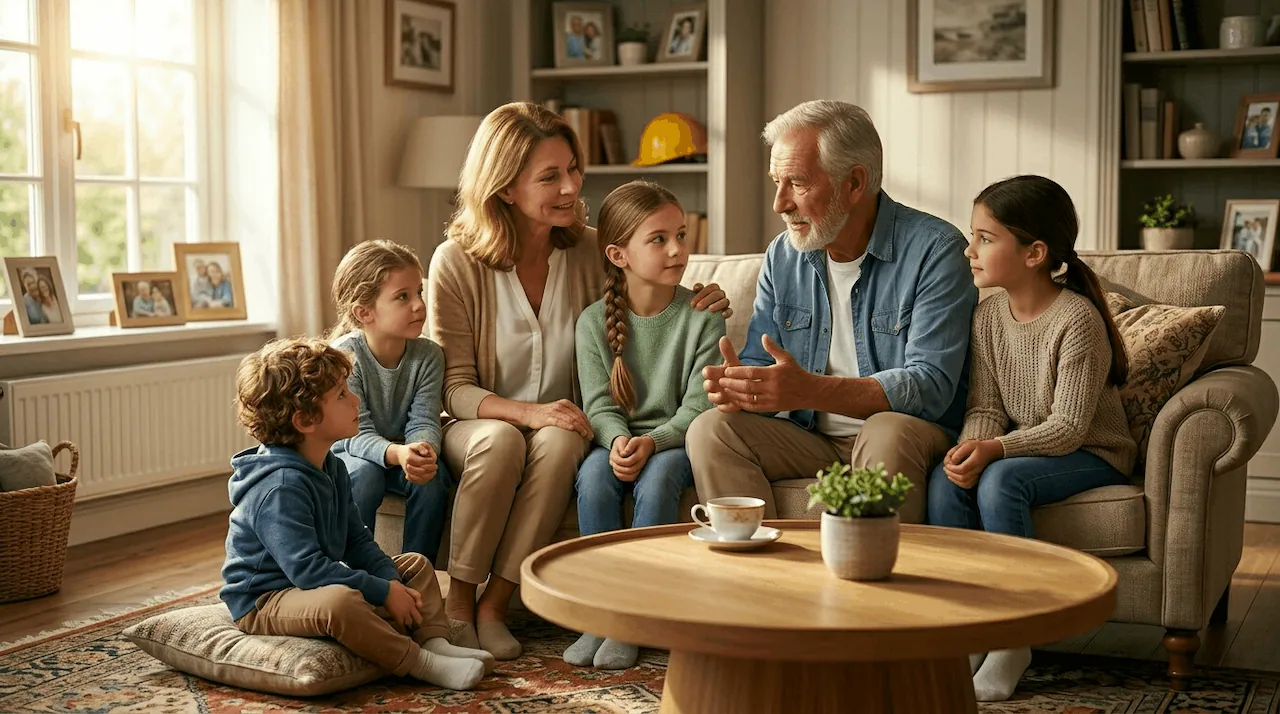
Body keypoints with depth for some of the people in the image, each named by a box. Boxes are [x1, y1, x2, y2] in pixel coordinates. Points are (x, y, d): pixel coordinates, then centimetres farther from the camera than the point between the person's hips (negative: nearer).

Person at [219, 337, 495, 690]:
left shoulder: (331, 468, 6)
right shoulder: (280, 487, -27)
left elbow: (356, 540, 11)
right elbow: (306, 568, -32)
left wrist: (393, 580, -6)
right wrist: (383, 592, -27)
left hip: (315, 585, 10)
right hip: (264, 602, -10)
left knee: (416, 565, 12)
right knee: (340, 601, -41)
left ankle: (435, 642, -7)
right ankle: (423, 665, -27)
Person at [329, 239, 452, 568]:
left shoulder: (428, 355, -11)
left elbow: (423, 421, -16)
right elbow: (357, 433, -27)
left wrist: (423, 449, -41)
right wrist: (397, 453, -48)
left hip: (404, 451, 3)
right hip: (348, 454, -3)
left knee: (433, 475, -27)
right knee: (364, 474, -34)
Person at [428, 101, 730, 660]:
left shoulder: (589, 251, -3)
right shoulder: (457, 263, -9)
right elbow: (454, 387, -8)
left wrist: (696, 309, -11)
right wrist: (527, 412, -26)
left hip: (560, 429, 2)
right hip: (480, 426, -1)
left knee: (561, 442, -32)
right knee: (502, 441, -35)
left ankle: (494, 607, -24)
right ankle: (457, 602, -19)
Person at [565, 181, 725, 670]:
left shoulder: (702, 317, -3)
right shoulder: (594, 321, 1)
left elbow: (697, 407, -9)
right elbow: (599, 404, -3)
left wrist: (651, 443, -25)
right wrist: (618, 440, -25)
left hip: (676, 441, -2)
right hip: (617, 438, 2)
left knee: (657, 477, -33)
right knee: (594, 473, -31)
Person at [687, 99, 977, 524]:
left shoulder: (934, 249, -12)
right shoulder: (783, 256, 7)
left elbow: (931, 386, -20)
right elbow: (760, 364, 10)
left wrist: (810, 391, -32)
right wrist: (739, 385, -18)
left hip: (911, 432, -5)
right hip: (811, 439, 5)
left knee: (889, 432, -37)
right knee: (710, 430, -17)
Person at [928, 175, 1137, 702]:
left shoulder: (1077, 320, -20)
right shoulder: (989, 314, 1)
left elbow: (1068, 427, -23)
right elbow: (985, 407, -1)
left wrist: (996, 450, -36)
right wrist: (971, 446, -24)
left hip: (1092, 455, -6)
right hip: (1018, 447, 6)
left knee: (1000, 481, -32)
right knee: (946, 477, -22)